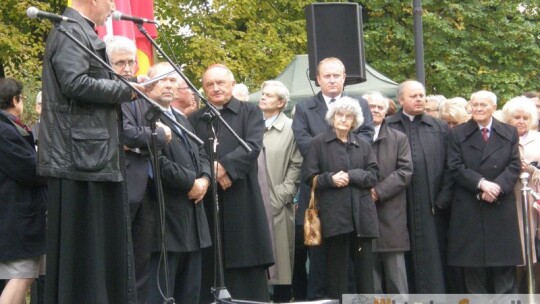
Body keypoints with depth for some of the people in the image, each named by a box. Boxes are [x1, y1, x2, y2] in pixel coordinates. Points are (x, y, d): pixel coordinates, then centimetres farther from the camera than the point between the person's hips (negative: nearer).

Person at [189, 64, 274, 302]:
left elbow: (253, 146, -7)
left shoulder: (250, 112, 8)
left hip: (242, 201, -2)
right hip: (207, 202, 3)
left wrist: (225, 166, -17)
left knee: (247, 270, -2)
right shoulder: (195, 119, 16)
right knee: (209, 269, 2)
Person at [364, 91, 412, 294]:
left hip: (391, 216, 0)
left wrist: (379, 191, -10)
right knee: (370, 275, 3)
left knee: (395, 271, 1)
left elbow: (405, 171, 0)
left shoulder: (399, 139, 10)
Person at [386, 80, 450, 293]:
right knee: (404, 261, 5)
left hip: (430, 206, 1)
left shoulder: (439, 128, 11)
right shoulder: (387, 128, 6)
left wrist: (443, 198, -1)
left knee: (431, 259, 1)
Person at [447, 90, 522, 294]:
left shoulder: (509, 133, 11)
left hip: (502, 207, 1)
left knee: (504, 266, 2)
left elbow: (514, 166, 2)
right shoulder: (457, 134, 6)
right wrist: (481, 183, -17)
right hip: (469, 208, -1)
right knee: (473, 265, 1)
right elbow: (456, 167, -4)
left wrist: (497, 186, -15)